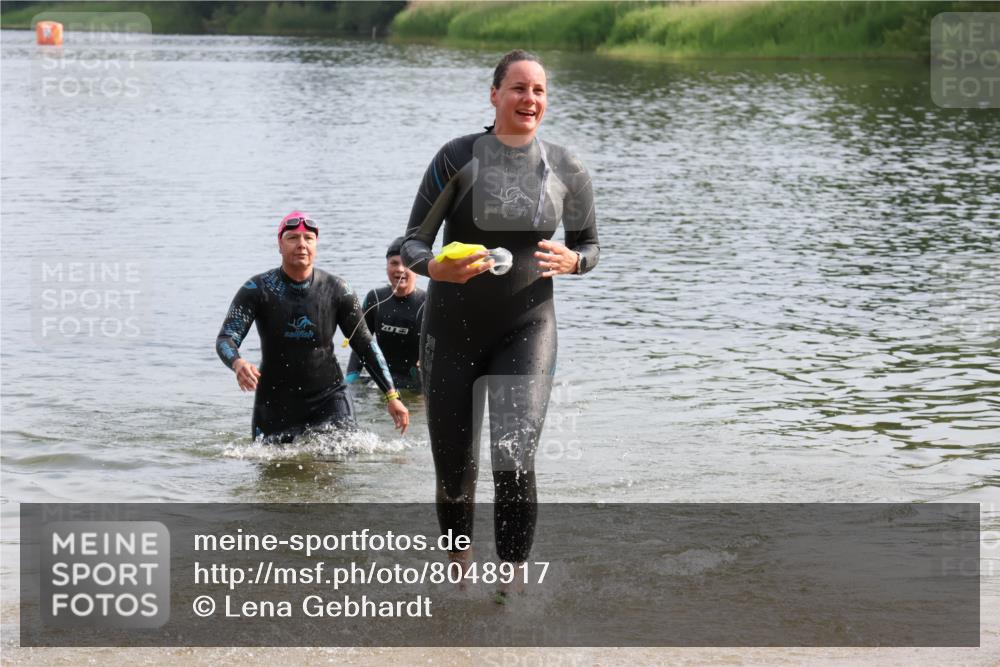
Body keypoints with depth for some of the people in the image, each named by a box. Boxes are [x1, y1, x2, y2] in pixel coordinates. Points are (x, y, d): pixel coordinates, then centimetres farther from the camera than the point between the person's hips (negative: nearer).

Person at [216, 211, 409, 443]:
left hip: (328, 396, 0)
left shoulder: (337, 290, -5)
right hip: (275, 399, 0)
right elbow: (226, 338, -15)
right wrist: (238, 364, -39)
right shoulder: (258, 289, -9)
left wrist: (392, 396, 0)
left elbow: (365, 344, 4)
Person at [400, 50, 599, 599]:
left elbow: (590, 244, 13)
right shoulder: (458, 158, -9)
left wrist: (571, 261, -11)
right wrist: (437, 269, -29)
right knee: (454, 471, 7)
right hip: (454, 329, 0)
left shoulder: (566, 170, -1)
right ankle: (458, 572, 35)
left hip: (527, 327, 0)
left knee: (515, 458, -20)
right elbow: (413, 243, -7)